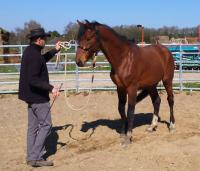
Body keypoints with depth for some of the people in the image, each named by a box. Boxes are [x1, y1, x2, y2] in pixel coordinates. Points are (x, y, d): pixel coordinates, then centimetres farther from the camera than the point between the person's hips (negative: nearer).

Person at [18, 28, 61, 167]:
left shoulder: (30, 51, 10)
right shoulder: (34, 55, -22)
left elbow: (42, 60, 31)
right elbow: (33, 79, -28)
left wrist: (55, 50, 30)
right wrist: (50, 88, -28)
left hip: (32, 95, 10)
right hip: (38, 96, -10)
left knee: (33, 126, 14)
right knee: (46, 125, -3)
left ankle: (32, 157, 21)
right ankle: (36, 157, -1)